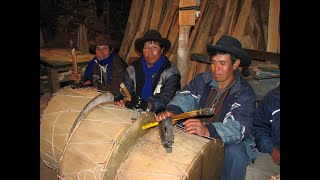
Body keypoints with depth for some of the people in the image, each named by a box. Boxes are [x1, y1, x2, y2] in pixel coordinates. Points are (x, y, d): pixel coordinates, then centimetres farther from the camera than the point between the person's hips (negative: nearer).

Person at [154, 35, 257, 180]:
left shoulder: (245, 93, -11)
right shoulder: (202, 79, 1)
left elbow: (240, 127, -25)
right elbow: (186, 97, -13)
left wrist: (207, 131, -45)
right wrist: (171, 111, -38)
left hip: (227, 141, -3)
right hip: (194, 135, 4)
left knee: (235, 154, -34)